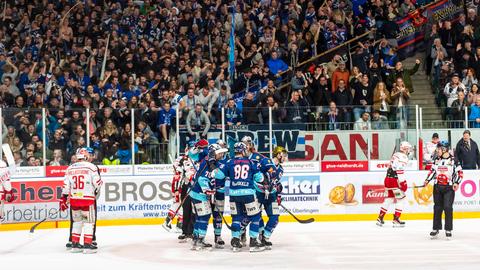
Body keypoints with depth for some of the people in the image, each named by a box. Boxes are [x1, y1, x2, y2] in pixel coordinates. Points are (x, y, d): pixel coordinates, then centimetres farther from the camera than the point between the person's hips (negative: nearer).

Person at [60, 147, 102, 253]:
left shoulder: (70, 168, 7)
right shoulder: (91, 167, -7)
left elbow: (66, 186, 7)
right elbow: (97, 183, -7)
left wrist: (63, 199, 14)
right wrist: (97, 191, 14)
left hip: (74, 198, 5)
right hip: (87, 198, -5)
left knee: (77, 221, 16)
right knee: (89, 222, 3)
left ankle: (75, 244, 16)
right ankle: (87, 245, -2)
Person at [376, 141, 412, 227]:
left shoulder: (396, 155, 18)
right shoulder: (403, 157, -12)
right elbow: (399, 170, -20)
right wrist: (403, 183, -18)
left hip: (388, 178, 9)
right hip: (394, 180, -9)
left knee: (389, 198, 16)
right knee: (400, 198, 0)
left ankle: (380, 217, 17)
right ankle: (396, 219, -2)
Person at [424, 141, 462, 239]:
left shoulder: (453, 160, -4)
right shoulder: (437, 160, 11)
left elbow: (460, 172, -3)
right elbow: (432, 171, 16)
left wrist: (456, 183, -15)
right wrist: (427, 180, 4)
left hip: (449, 188, -4)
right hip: (437, 187, 4)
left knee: (448, 208, -9)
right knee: (437, 208, 7)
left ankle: (448, 230, -2)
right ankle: (435, 229, 15)